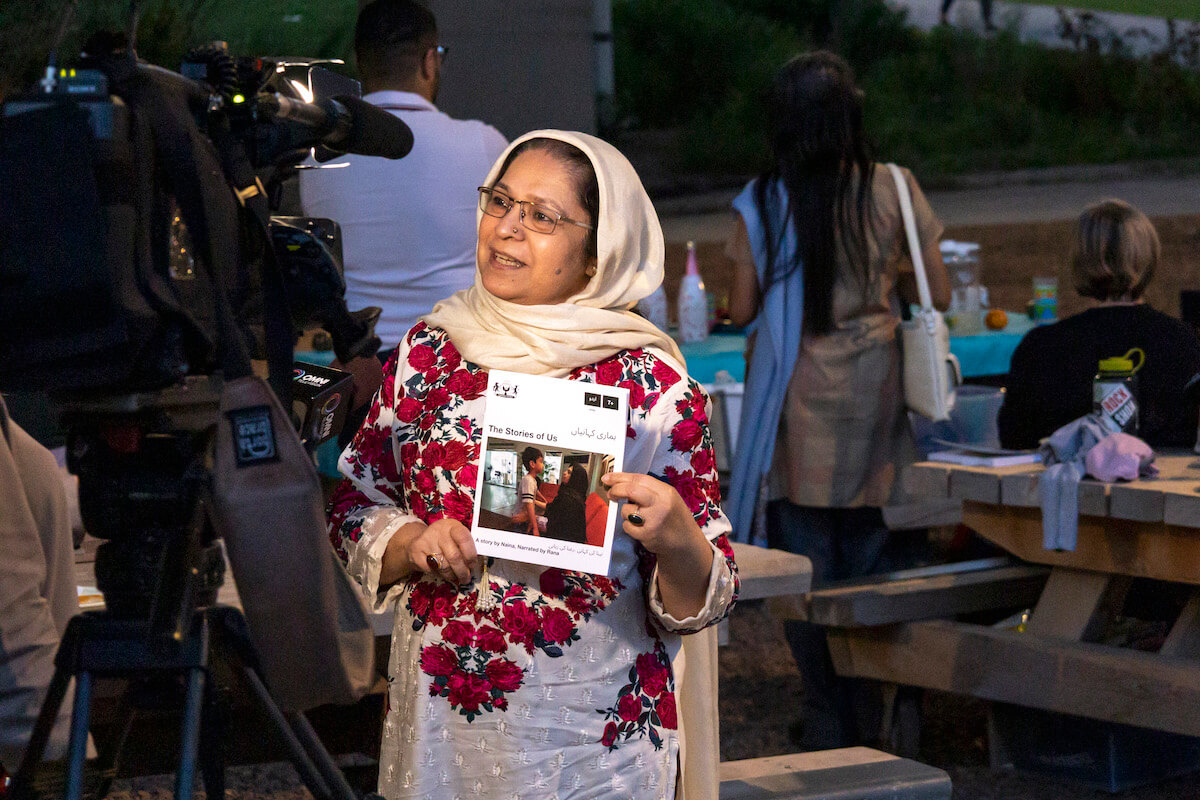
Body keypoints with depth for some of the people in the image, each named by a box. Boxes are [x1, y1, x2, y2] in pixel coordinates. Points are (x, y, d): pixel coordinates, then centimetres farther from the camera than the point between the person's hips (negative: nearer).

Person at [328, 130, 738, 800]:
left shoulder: (653, 384, -7)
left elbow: (701, 601, -5)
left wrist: (674, 536, -26)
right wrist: (413, 544, -11)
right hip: (437, 719, 3)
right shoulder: (430, 349, 2)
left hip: (591, 735, -3)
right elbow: (354, 506, 10)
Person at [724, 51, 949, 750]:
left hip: (800, 404, -2)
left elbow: (742, 310, -1)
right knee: (870, 560, 11)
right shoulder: (892, 191, -5)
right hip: (875, 398, 2)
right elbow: (939, 295, 0)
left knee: (807, 564, 6)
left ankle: (831, 723, 7)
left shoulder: (762, 205, -7)